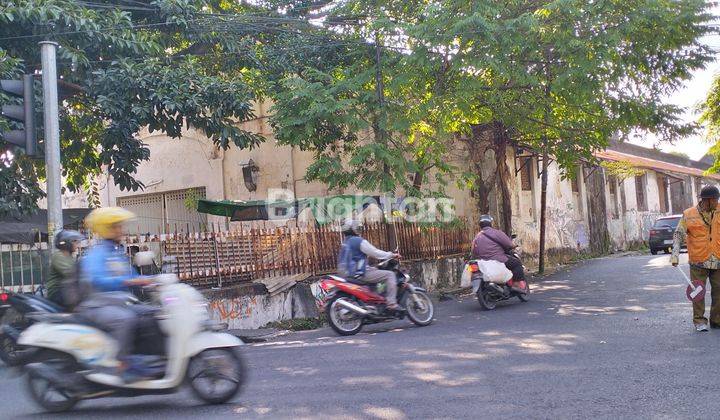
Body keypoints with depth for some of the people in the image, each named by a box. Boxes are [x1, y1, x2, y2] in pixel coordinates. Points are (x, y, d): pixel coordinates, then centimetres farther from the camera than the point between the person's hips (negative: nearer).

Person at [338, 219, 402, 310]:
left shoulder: (346, 242, 18)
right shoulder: (359, 241, -11)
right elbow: (375, 253, -10)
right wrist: (392, 255, 3)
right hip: (359, 274, -10)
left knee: (375, 270, 34)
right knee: (390, 274, -8)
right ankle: (392, 304, -18)